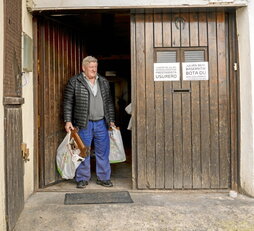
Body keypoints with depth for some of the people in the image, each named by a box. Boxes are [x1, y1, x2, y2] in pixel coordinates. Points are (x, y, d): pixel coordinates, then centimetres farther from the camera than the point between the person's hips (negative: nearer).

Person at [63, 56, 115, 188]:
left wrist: (111, 120, 12)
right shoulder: (74, 82, 0)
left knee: (103, 151, 7)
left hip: (102, 123, 4)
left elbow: (109, 103, 16)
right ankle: (82, 179, 16)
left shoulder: (104, 82, 13)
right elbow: (68, 102, 0)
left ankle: (103, 177, 19)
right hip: (84, 124, -3)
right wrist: (68, 121, -7)